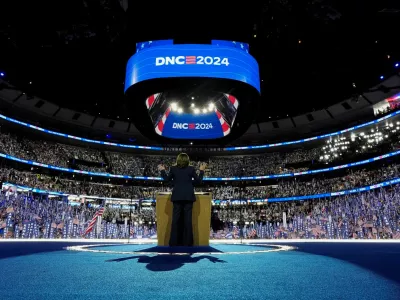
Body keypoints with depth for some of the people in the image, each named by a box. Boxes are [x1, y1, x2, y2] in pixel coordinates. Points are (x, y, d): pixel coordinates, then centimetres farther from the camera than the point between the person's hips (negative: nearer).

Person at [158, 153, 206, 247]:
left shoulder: (173, 168, 1)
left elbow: (167, 179, 11)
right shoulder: (191, 169, 0)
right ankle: (187, 242, 3)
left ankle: (174, 242, 5)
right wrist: (202, 170, 17)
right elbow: (198, 180, 5)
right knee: (188, 219, 1)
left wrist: (162, 170, 25)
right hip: (188, 197, -1)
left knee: (175, 219, 4)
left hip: (177, 197, 1)